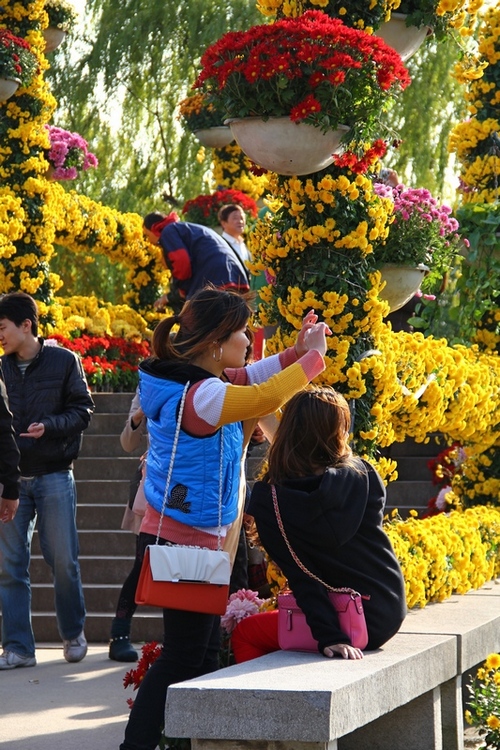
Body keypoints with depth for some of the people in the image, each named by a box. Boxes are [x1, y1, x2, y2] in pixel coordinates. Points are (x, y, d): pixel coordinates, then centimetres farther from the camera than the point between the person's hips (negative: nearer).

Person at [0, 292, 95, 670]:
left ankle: (74, 634, 22)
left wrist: (50, 426, -19)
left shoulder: (64, 361, -3)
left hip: (54, 477, -3)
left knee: (63, 561, 1)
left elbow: (83, 410, -3)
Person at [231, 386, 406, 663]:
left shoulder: (268, 500, -13)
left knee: (244, 633, 18)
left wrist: (329, 637, -20)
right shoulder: (364, 475, -5)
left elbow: (301, 577, -17)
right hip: (391, 615, 6)